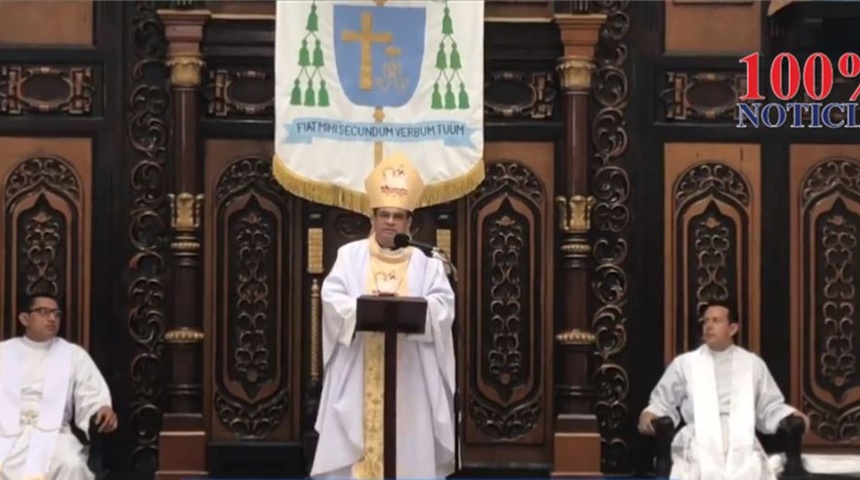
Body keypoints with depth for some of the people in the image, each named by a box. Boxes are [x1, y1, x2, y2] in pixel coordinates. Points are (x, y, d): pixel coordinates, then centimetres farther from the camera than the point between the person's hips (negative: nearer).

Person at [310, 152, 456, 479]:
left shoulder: (424, 262, 10)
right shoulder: (350, 255, 8)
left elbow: (443, 305, -3)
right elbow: (332, 299, -3)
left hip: (409, 375, 1)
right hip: (359, 374, -1)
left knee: (408, 439, -1)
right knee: (358, 435, -4)